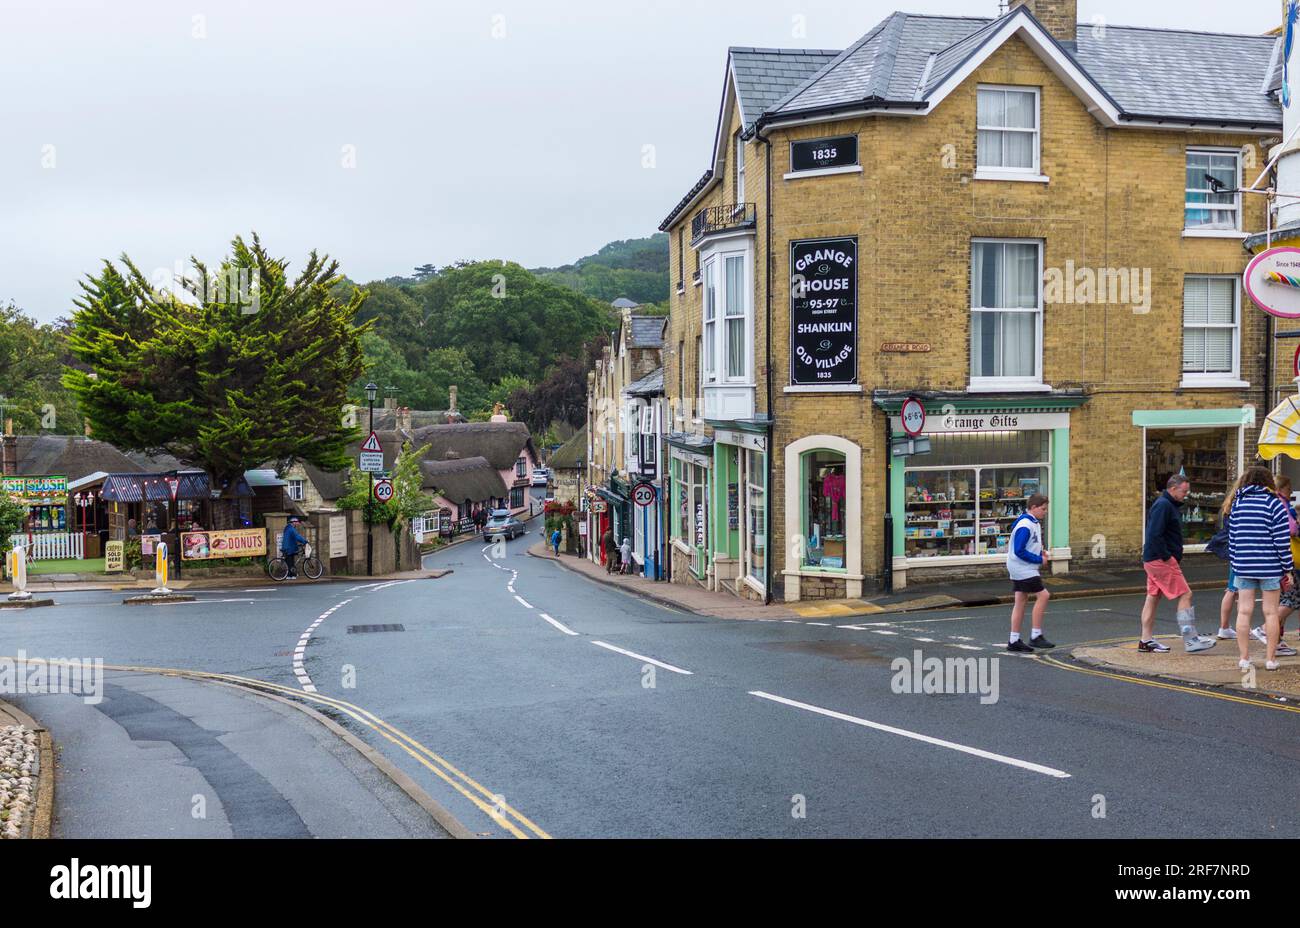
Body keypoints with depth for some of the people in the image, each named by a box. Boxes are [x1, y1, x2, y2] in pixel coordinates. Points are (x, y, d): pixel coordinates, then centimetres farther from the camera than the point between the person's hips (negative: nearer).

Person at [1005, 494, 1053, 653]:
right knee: (1043, 595, -12)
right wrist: (1040, 560, -16)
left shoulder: (1035, 523, 12)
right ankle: (1036, 636, -5)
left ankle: (1014, 641, 14)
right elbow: (1019, 551, -23)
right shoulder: (1024, 526, -20)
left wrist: (1041, 552, 4)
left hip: (1022, 569, 10)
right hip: (1023, 568, -10)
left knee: (1021, 602, 10)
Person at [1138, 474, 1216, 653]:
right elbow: (1155, 535, -24)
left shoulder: (1168, 505, 18)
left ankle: (1146, 640, 14)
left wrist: (1177, 556, 14)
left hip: (1153, 560, 11)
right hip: (1161, 560, -11)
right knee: (1185, 595, -8)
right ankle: (1190, 640, -5)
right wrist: (1167, 557, -20)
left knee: (1153, 597, 11)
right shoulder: (1163, 505, -15)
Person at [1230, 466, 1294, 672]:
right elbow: (1282, 541, -10)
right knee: (1271, 612, 5)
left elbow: (1232, 537, 8)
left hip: (1243, 566, 3)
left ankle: (1244, 658, 8)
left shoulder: (1238, 503, 6)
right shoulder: (1274, 504, -7)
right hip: (1270, 566, -3)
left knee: (1244, 612, 5)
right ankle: (1270, 659, 10)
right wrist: (1288, 568, -3)